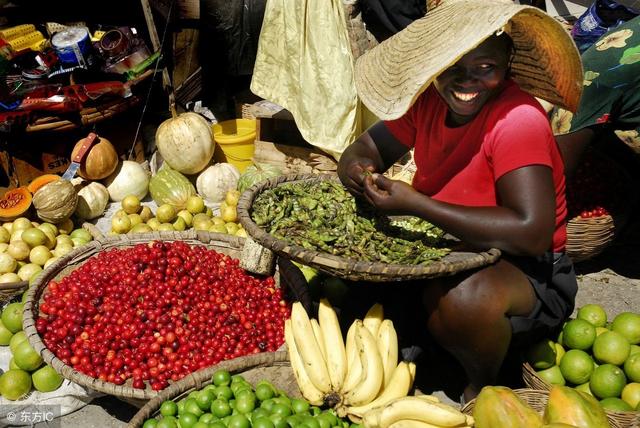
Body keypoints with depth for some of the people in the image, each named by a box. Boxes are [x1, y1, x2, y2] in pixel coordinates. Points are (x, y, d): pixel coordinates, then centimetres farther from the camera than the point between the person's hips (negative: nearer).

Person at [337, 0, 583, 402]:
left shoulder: (518, 119, -24)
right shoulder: (429, 99, -4)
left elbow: (533, 233, -33)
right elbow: (365, 149, 5)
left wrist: (415, 204, -33)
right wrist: (356, 169, -21)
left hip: (529, 275, -6)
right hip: (440, 253, 7)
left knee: (459, 294, -39)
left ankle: (483, 390, -7)